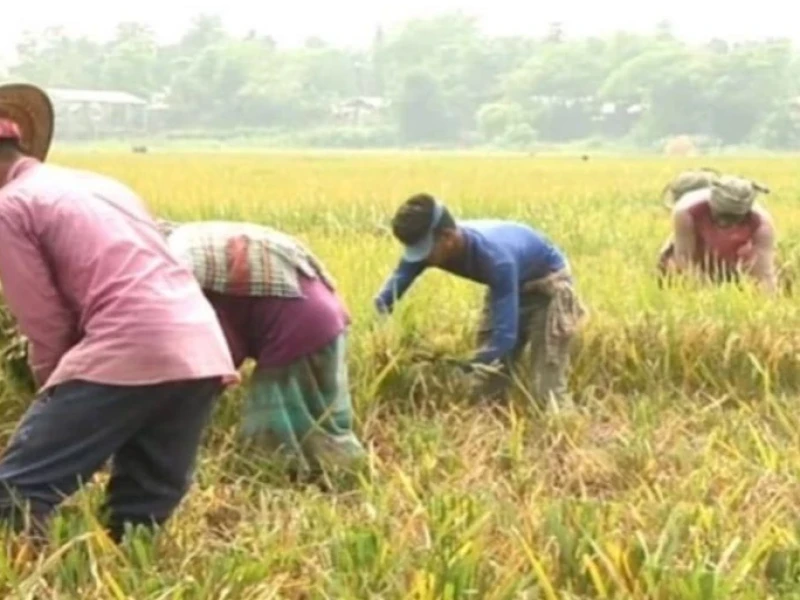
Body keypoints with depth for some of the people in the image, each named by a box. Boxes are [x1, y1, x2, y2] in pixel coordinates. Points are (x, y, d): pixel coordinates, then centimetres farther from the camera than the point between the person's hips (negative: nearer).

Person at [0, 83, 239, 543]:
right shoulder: (101, 184, 30)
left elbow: (48, 327, 5)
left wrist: (54, 395, 21)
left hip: (133, 353, -8)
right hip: (205, 352, 8)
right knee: (141, 514, 15)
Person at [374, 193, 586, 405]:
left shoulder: (495, 258, -44)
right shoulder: (429, 245, -24)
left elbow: (505, 334, -45)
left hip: (548, 284, -7)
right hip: (509, 285, 7)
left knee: (546, 390, -14)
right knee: (485, 385, 6)